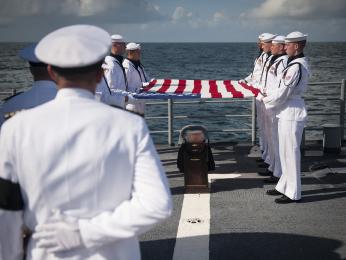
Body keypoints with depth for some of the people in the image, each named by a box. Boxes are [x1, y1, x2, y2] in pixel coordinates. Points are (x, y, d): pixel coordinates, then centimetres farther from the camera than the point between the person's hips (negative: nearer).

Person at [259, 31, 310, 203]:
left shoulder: (296, 67, -21)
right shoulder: (300, 63, 11)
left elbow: (283, 93, -20)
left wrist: (266, 100, -4)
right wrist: (270, 97, 9)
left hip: (291, 114, -10)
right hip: (288, 112, 10)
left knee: (291, 152, -1)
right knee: (285, 152, 18)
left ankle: (293, 193, 9)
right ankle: (285, 186, 31)